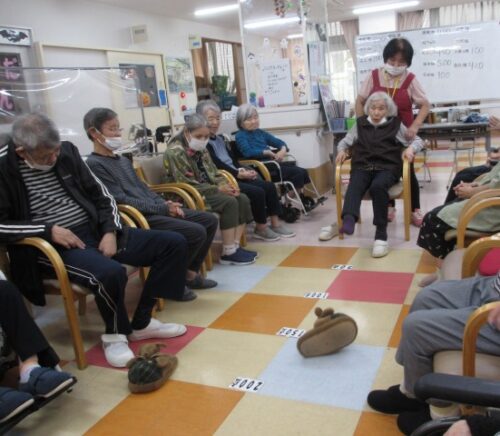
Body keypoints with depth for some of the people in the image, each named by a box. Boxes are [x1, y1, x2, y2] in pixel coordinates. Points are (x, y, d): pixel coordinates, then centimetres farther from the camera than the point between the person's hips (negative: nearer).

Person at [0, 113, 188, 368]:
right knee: (111, 272, -37)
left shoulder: (67, 151, 5)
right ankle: (115, 334, -4)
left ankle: (141, 322, 4)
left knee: (173, 243, -3)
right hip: (53, 245, -6)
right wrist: (47, 230, -19)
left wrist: (110, 232, -6)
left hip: (96, 231, 6)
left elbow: (101, 195, 10)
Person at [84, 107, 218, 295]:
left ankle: (190, 272, 14)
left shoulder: (123, 160, 21)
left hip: (155, 210, 10)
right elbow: (121, 200, -16)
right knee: (196, 232, -23)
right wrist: (162, 209, -17)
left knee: (210, 220, 5)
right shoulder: (94, 164, -9)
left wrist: (166, 204, 2)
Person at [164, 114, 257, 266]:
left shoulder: (201, 149, 11)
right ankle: (228, 253, -20)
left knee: (242, 199, -8)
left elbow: (213, 174, 16)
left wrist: (225, 185, -6)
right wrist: (218, 189, -22)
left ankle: (235, 246, -9)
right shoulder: (175, 152, -16)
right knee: (229, 202, -26)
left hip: (207, 191, 9)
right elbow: (187, 186, -21)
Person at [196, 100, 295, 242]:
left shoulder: (221, 139, 20)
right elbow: (216, 164, -17)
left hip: (235, 175, 9)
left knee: (269, 186, -5)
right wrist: (239, 173, -18)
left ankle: (275, 224, 2)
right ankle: (260, 228, -5)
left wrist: (243, 171, -3)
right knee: (257, 192, -23)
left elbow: (233, 159, 17)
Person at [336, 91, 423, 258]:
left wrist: (411, 148, -2)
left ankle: (381, 235, -33)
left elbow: (417, 140, 20)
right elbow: (345, 141, 26)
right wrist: (341, 150, 4)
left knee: (378, 186, -36)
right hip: (362, 167, 2)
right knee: (354, 186, -35)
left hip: (387, 167, -1)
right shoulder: (360, 124, 22)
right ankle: (348, 220, -63)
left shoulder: (395, 124, 17)